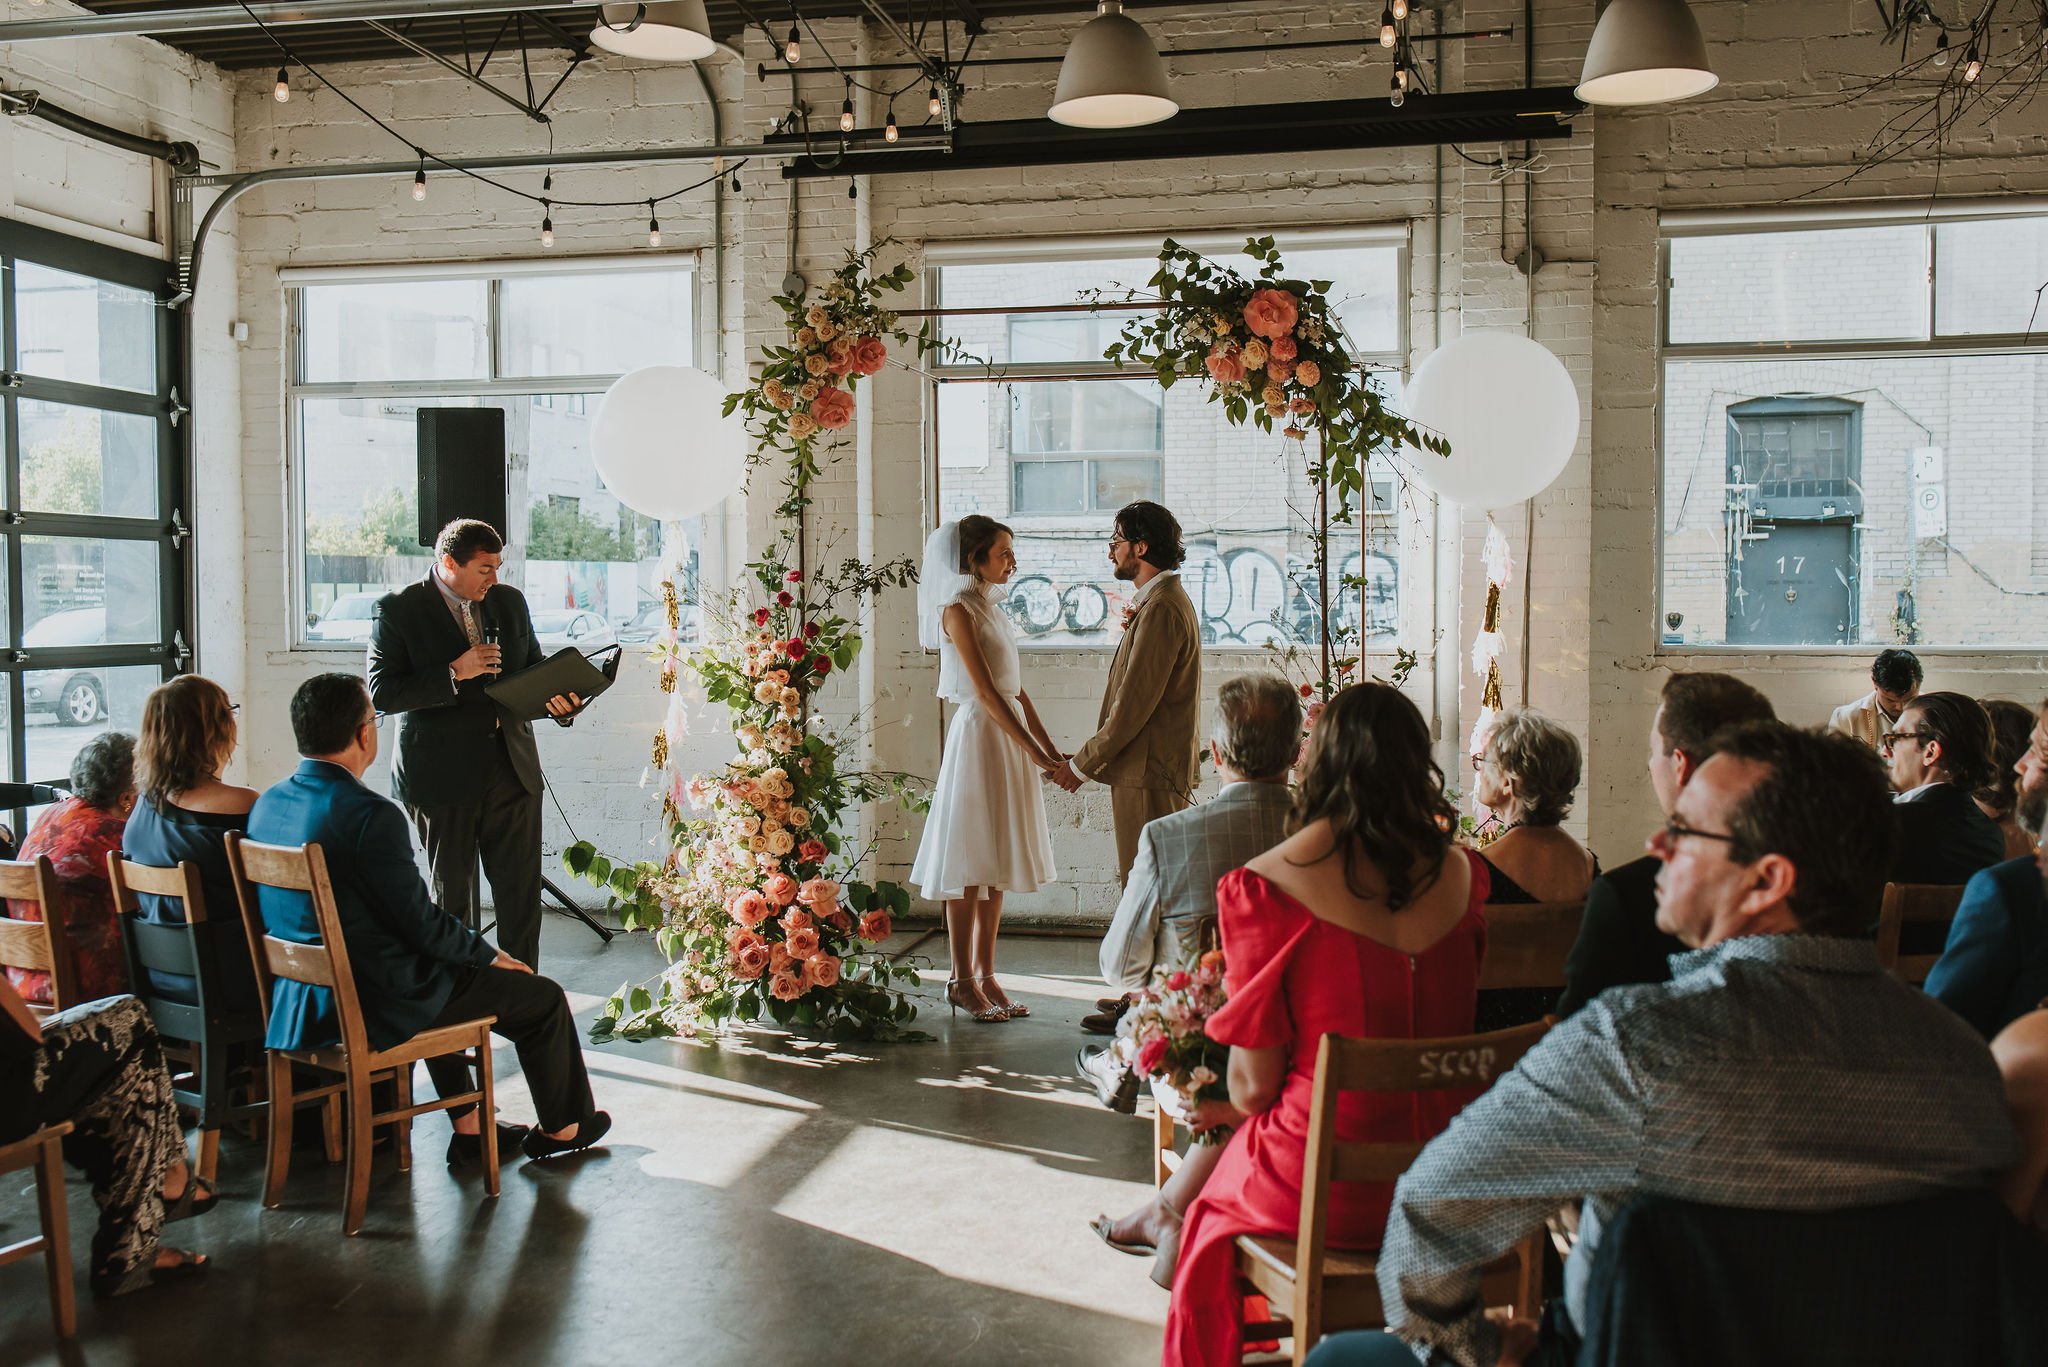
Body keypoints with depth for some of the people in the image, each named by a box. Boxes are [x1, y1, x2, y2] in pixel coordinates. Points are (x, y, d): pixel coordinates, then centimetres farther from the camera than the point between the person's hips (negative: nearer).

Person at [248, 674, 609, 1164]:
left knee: (442, 975, 36)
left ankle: (468, 1128, 40)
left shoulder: (267, 804, 1)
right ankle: (562, 1126, 30)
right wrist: (490, 954, -1)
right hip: (372, 1006, -9)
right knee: (543, 998, 8)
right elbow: (421, 924, -19)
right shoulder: (371, 816, -25)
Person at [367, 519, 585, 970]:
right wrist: (454, 674, -22)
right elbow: (381, 693, -13)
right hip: (443, 774, -4)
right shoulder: (397, 610, -7)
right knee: (452, 894, 8)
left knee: (521, 890, 5)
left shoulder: (510, 601, 8)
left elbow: (536, 666, 19)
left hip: (512, 765, 4)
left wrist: (560, 702, -2)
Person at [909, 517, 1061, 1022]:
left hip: (1010, 736, 9)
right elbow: (985, 690, -17)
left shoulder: (991, 609, 16)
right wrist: (1032, 750, -20)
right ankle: (962, 980, 5)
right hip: (978, 735, -9)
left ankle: (985, 974, 15)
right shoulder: (958, 610, -10)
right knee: (969, 864, -2)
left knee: (997, 863, 9)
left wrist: (1051, 748, 10)